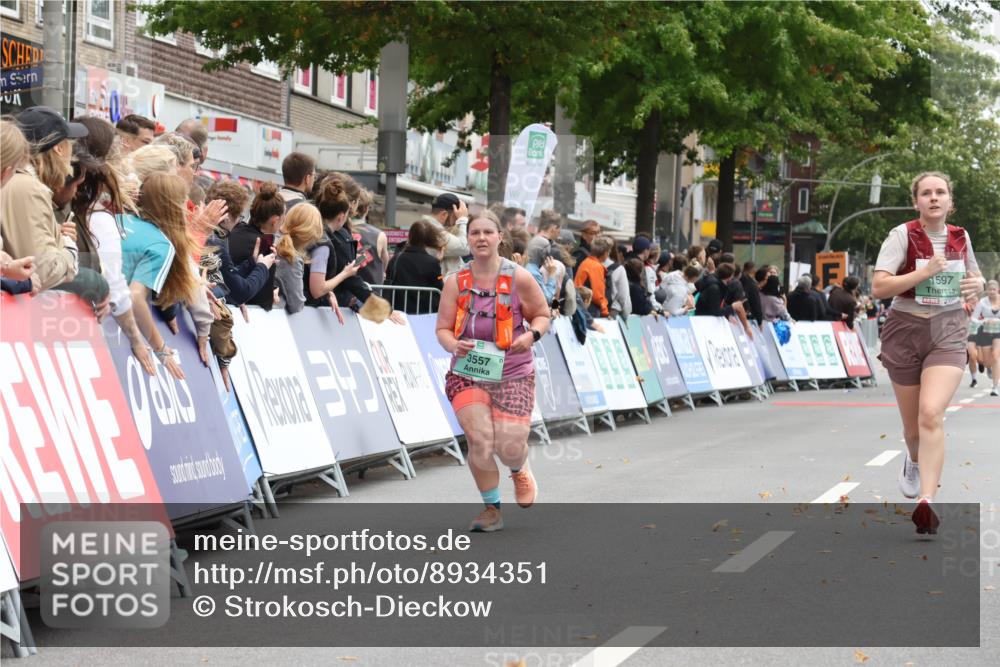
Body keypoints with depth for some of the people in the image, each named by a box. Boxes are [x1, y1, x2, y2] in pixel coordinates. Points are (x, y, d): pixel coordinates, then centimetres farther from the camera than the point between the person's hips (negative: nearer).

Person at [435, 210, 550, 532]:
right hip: (467, 373, 1)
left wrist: (532, 334, -13)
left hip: (512, 375, -1)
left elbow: (542, 314, 8)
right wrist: (454, 345, -20)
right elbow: (443, 329, 2)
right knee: (480, 440, -13)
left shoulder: (519, 278, -5)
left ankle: (520, 471, 34)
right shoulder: (455, 282, -2)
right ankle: (492, 509, 10)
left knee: (510, 445, -8)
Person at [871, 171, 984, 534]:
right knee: (912, 424, 11)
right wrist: (925, 271, -24)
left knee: (931, 413, -22)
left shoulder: (960, 237, 5)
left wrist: (977, 283, 0)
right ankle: (915, 463, 48)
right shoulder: (902, 235, -8)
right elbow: (878, 287, -17)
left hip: (948, 332, 1)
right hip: (906, 330, -1)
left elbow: (975, 276, 24)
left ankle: (926, 501, -26)